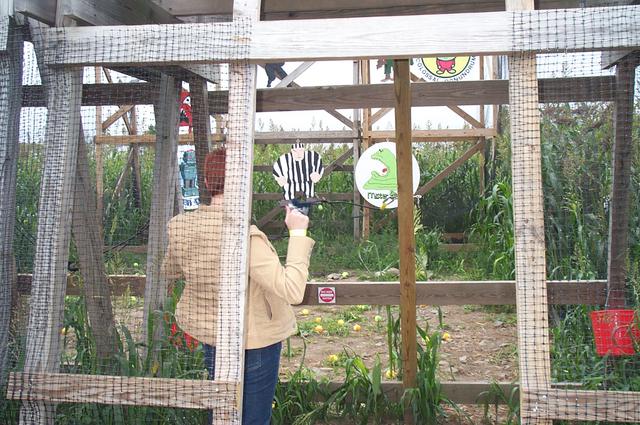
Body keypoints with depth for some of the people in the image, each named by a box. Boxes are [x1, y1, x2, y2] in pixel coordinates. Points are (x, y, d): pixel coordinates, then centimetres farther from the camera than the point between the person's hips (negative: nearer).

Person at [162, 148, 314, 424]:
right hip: (253, 344, -6)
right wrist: (298, 233, -24)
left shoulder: (180, 227, -9)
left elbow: (169, 271, 11)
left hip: (209, 339, 6)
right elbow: (292, 290, -32)